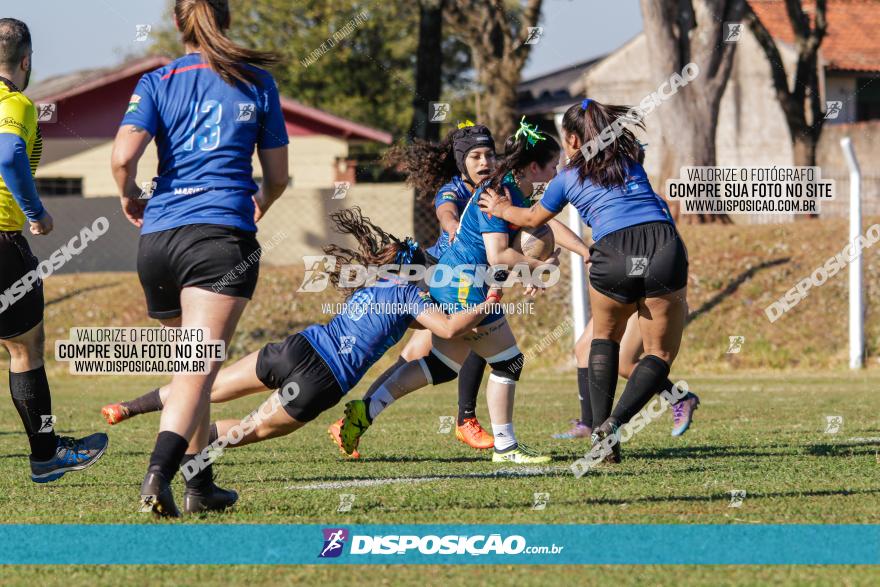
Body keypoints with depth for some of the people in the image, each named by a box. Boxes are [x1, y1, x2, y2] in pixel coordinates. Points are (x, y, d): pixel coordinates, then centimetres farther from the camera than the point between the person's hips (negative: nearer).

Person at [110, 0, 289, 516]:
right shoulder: (257, 82, 8)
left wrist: (129, 196, 12)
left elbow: (124, 156, -9)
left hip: (158, 238, 3)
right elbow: (278, 176, 13)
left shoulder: (158, 82, 7)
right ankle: (159, 471, -33)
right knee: (198, 369, -13)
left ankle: (201, 485, 22)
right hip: (225, 234, -3)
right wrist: (259, 207, 35)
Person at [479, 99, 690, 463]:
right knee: (660, 353, 10)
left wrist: (502, 209, 56)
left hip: (613, 255, 0)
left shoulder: (569, 177, 18)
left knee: (605, 336, 27)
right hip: (665, 246, 1)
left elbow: (532, 218, 35)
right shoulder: (631, 157, 25)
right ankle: (614, 424, -10)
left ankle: (599, 427, 13)